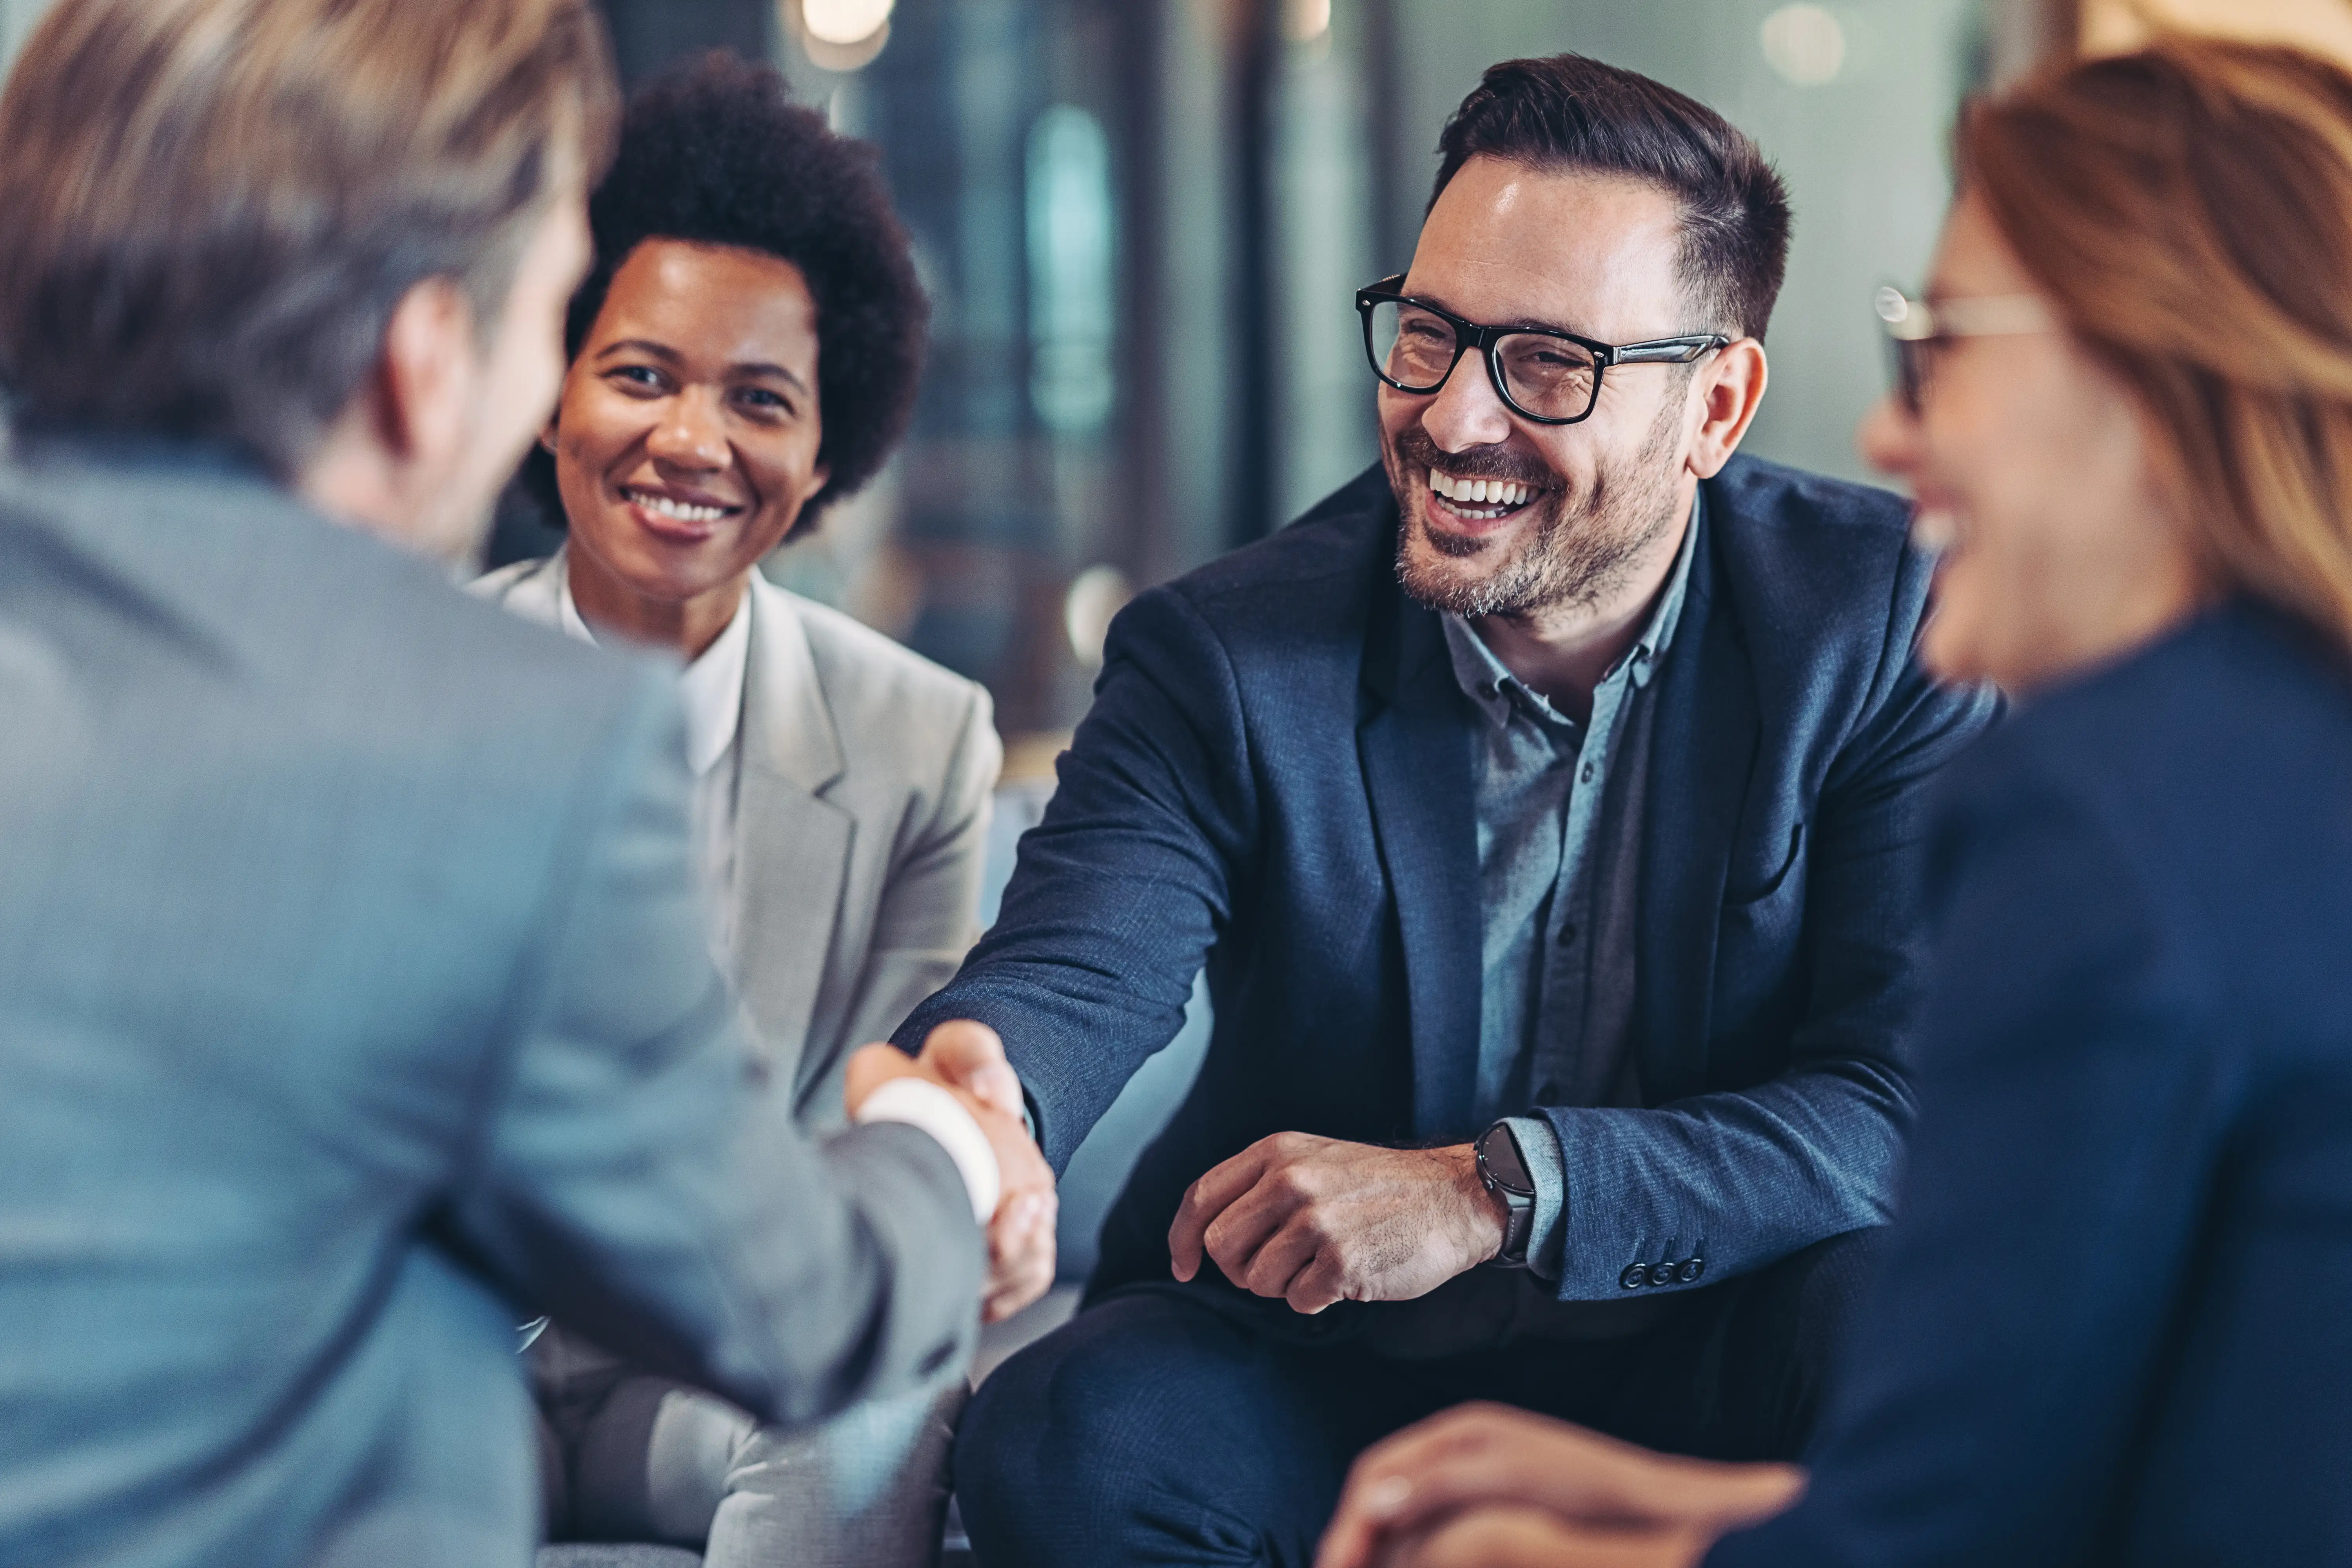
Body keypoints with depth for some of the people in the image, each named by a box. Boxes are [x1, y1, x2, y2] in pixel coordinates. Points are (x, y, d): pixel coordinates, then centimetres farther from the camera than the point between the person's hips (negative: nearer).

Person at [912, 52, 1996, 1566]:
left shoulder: (1890, 627, -8)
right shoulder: (1226, 658, -8)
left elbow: (1917, 1093, -15)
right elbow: (1074, 970, -24)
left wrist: (1493, 1191, -28)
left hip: (1712, 1362, 0)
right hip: (1314, 1370, 1)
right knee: (1063, 1440, -30)